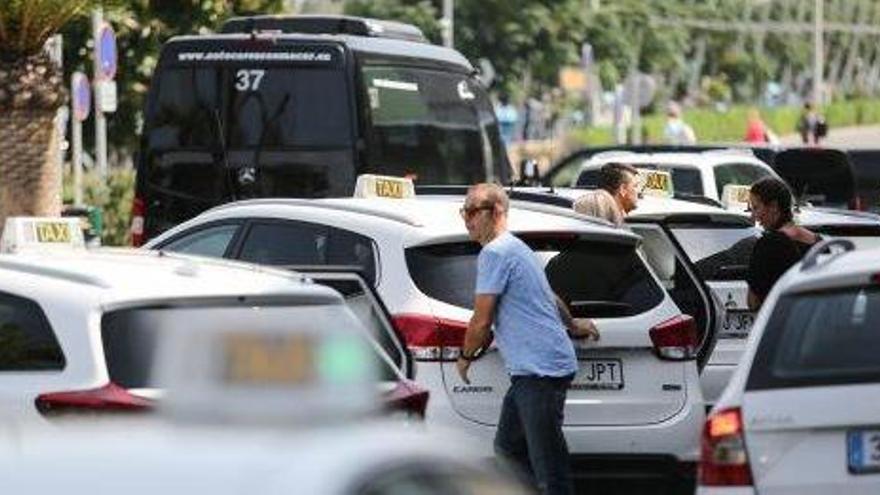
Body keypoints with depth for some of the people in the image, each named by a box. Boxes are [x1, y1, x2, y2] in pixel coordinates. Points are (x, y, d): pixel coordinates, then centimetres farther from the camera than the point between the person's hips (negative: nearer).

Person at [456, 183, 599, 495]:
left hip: (540, 370, -11)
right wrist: (572, 326, 55)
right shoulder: (515, 248, 21)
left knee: (547, 464, -12)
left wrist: (465, 356, 7)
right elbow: (549, 298, 37)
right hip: (529, 370, 11)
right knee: (508, 448, 13)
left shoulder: (495, 253, -11)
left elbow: (482, 321, -11)